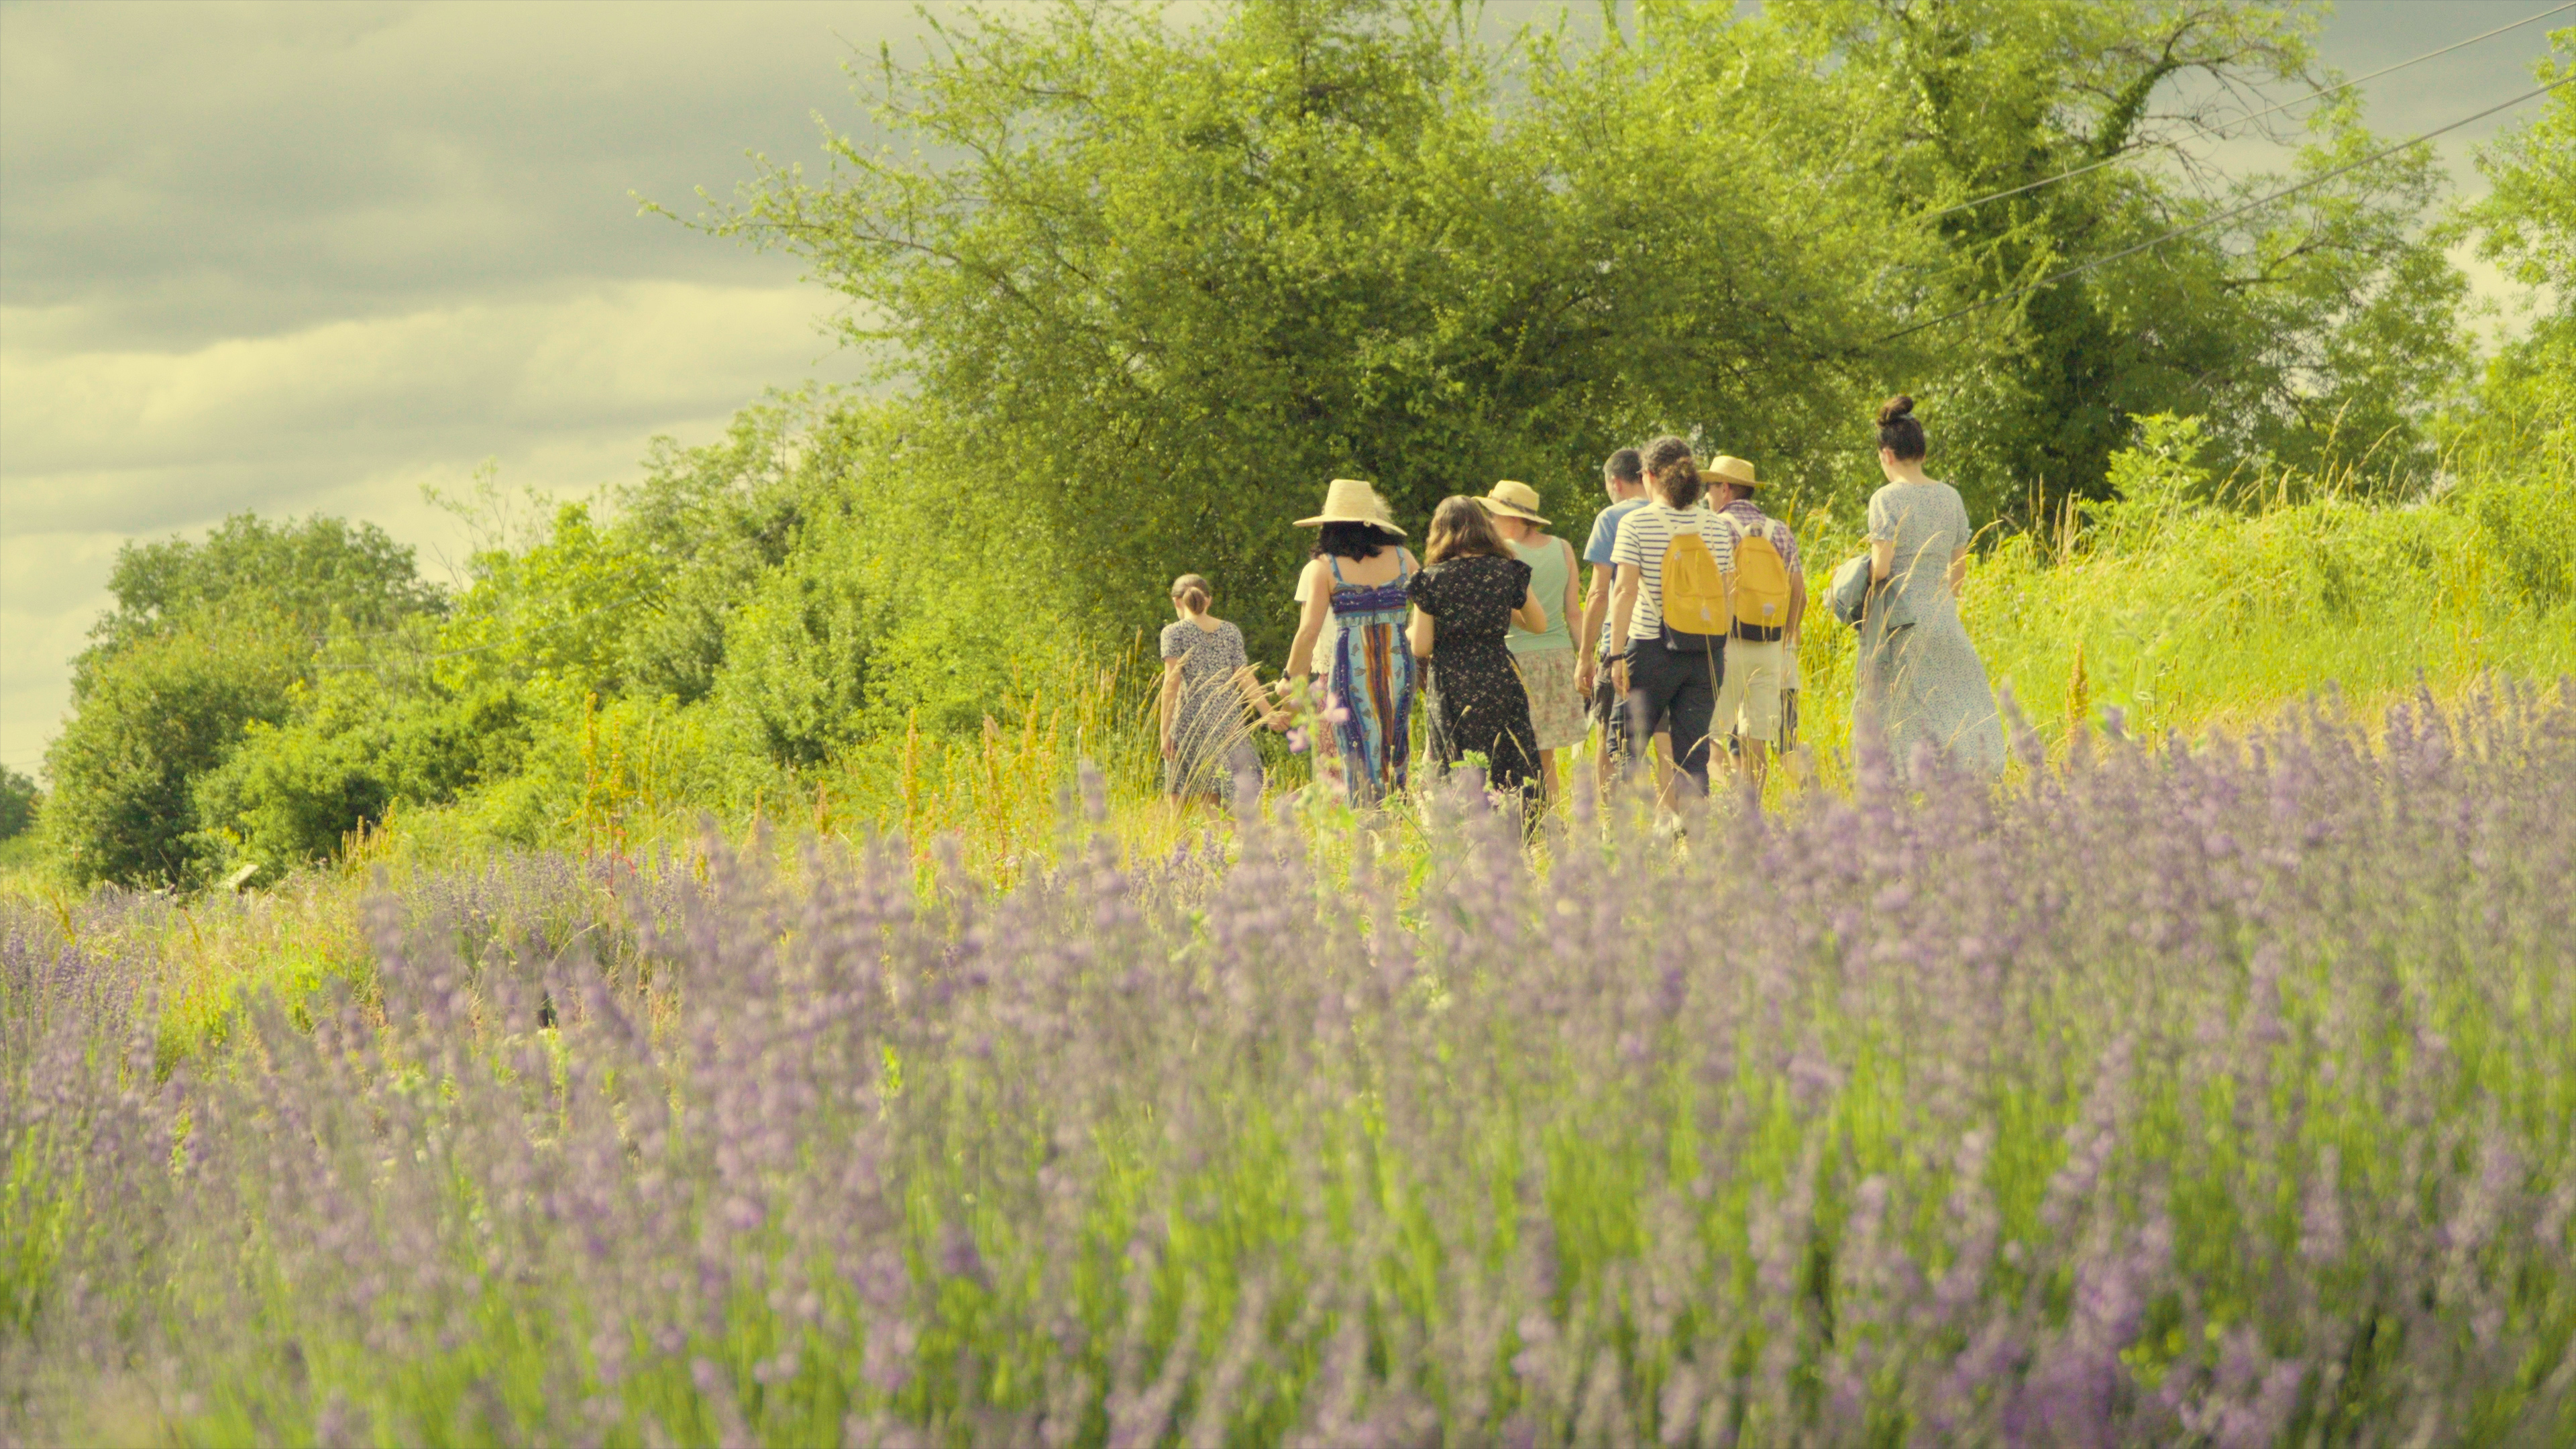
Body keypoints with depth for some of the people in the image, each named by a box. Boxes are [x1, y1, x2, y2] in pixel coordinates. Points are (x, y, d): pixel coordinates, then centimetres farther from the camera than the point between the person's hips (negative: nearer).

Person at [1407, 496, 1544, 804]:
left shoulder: (1432, 579, -4)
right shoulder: (1507, 571, 0)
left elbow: (1421, 649, -5)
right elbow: (1539, 625, 11)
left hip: (1451, 689, -1)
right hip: (1500, 683, 1)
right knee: (1514, 778, 4)